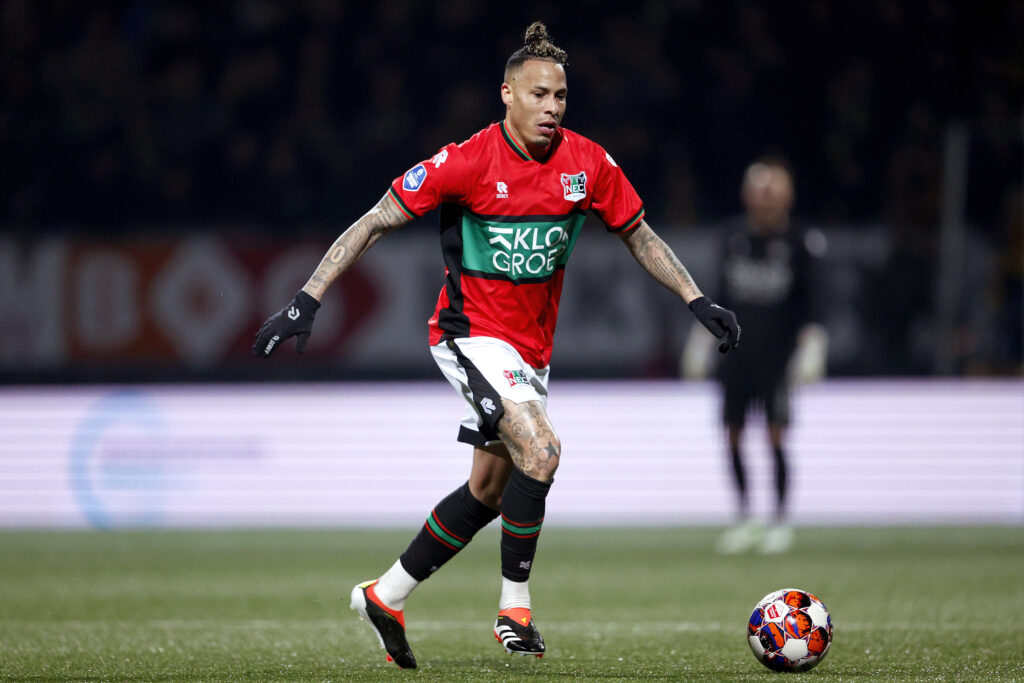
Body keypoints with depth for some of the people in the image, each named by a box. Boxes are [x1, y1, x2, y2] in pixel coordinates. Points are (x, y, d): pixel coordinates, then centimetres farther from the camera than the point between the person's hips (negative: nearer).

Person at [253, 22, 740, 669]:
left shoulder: (587, 162, -4)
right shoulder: (469, 161, -16)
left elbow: (639, 235, 10)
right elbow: (376, 222, -12)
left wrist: (698, 302, 2)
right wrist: (307, 301, -17)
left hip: (532, 347, 6)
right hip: (471, 332, -6)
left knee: (489, 492, 10)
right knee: (540, 448, -25)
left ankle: (386, 596, 26)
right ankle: (516, 608, -13)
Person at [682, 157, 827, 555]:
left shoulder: (799, 243, -5)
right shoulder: (735, 235, 7)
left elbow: (812, 303, -3)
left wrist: (811, 348, -12)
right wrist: (701, 343, 17)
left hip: (776, 355, -4)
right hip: (736, 353, 4)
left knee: (775, 435, -7)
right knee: (733, 436, 2)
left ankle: (780, 522, 5)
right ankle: (745, 519, 15)